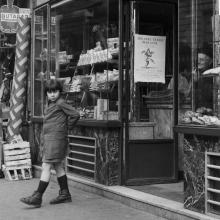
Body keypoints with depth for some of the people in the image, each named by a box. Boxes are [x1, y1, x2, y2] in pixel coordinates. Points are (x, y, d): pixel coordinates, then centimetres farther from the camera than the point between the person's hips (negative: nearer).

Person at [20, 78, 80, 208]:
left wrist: (67, 125, 1)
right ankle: (65, 194, 22)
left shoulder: (60, 103, -10)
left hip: (56, 138, -10)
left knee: (46, 166, -11)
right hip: (49, 138, 10)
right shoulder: (51, 104, 17)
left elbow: (76, 114, -12)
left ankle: (37, 197, -12)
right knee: (58, 167, 14)